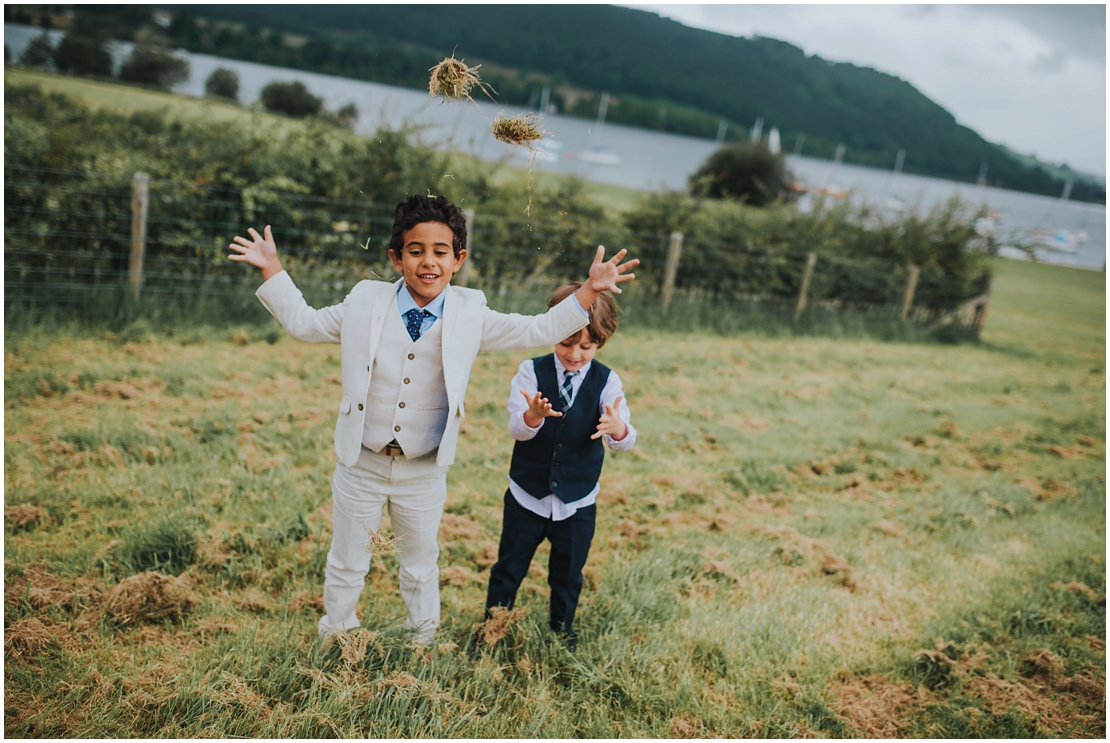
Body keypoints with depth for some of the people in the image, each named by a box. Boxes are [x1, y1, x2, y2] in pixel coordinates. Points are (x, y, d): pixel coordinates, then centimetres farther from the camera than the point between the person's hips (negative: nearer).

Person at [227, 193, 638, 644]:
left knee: (421, 565, 21)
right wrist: (272, 270, 3)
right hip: (362, 464, 0)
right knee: (347, 563, 18)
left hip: (425, 471, 0)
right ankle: (335, 641, 42)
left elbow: (537, 332, -2)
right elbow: (304, 323, 8)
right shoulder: (365, 301, -5)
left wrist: (589, 291, -11)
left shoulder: (469, 314, -5)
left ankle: (424, 643, 44)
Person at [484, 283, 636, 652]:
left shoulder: (607, 381, -8)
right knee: (509, 568, 14)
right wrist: (533, 415, -45)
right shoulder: (531, 371, -10)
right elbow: (516, 428, -21)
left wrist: (617, 428, -41)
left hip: (578, 502, 1)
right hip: (527, 495, -1)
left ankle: (563, 629, 42)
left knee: (568, 574, 18)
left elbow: (625, 442, -16)